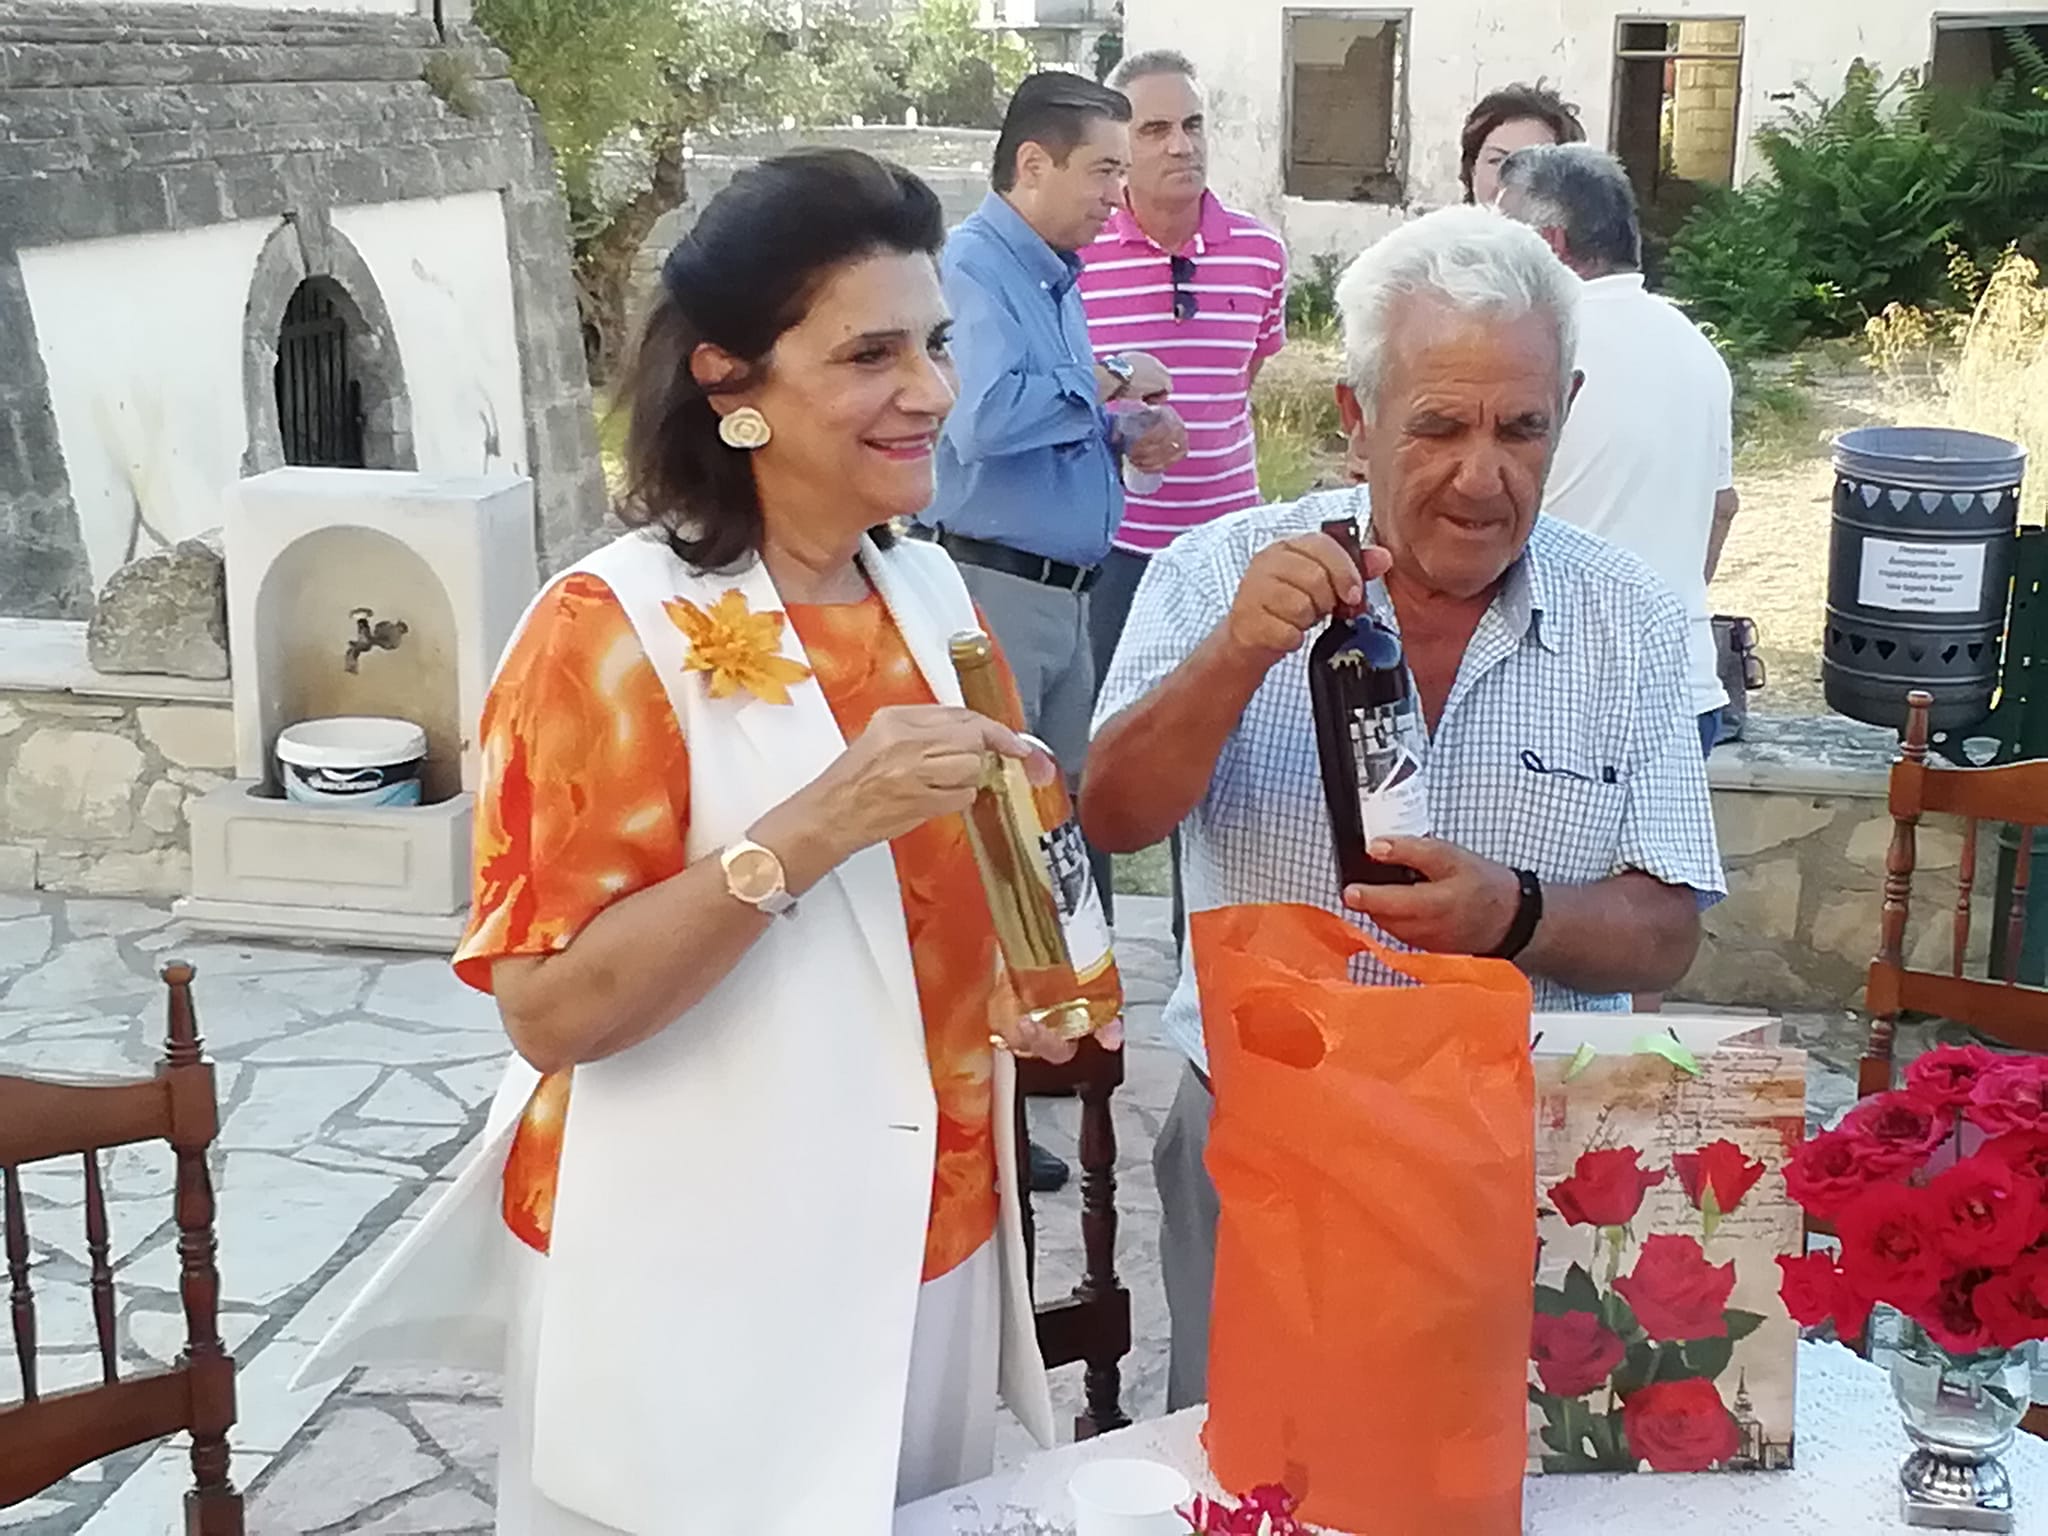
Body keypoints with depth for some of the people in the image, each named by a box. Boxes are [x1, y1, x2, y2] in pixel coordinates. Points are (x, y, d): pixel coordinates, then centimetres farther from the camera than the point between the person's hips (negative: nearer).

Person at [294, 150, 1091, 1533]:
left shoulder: (933, 595, 2)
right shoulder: (614, 634, -18)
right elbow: (548, 1006, -23)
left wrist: (1025, 992, -2)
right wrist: (812, 831, -32)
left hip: (928, 1263, 6)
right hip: (708, 1304, -6)